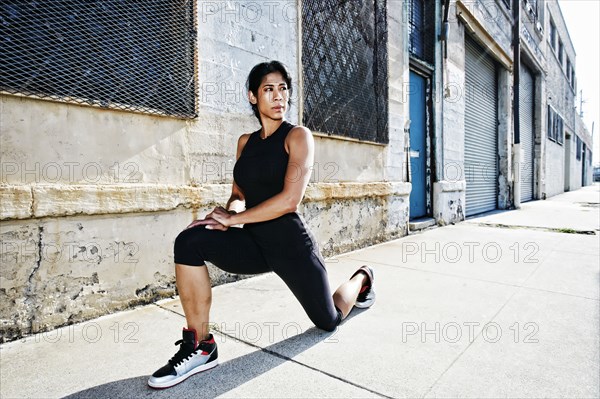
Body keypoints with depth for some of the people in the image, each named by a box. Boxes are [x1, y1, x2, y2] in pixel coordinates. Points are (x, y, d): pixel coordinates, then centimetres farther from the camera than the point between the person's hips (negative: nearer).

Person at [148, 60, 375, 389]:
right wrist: (227, 213, -11)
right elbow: (239, 193, 12)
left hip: (290, 243, -4)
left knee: (328, 320, 14)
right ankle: (199, 347, -11)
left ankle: (362, 277, 45)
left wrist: (233, 218, -17)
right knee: (190, 241, -21)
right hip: (254, 243, 5)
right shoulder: (246, 141, 8)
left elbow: (290, 199, -20)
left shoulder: (298, 136, -8)